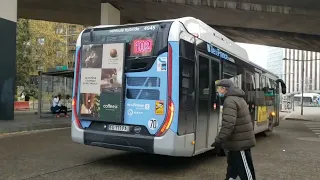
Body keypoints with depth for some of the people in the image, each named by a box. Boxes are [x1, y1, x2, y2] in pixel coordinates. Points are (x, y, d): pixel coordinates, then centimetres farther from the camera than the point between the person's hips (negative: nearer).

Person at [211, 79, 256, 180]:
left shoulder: (230, 101, -19)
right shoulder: (238, 99, 15)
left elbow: (228, 124, -29)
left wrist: (219, 140, -28)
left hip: (240, 142, -10)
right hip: (241, 140, 10)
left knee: (245, 170, -3)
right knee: (232, 166, 21)